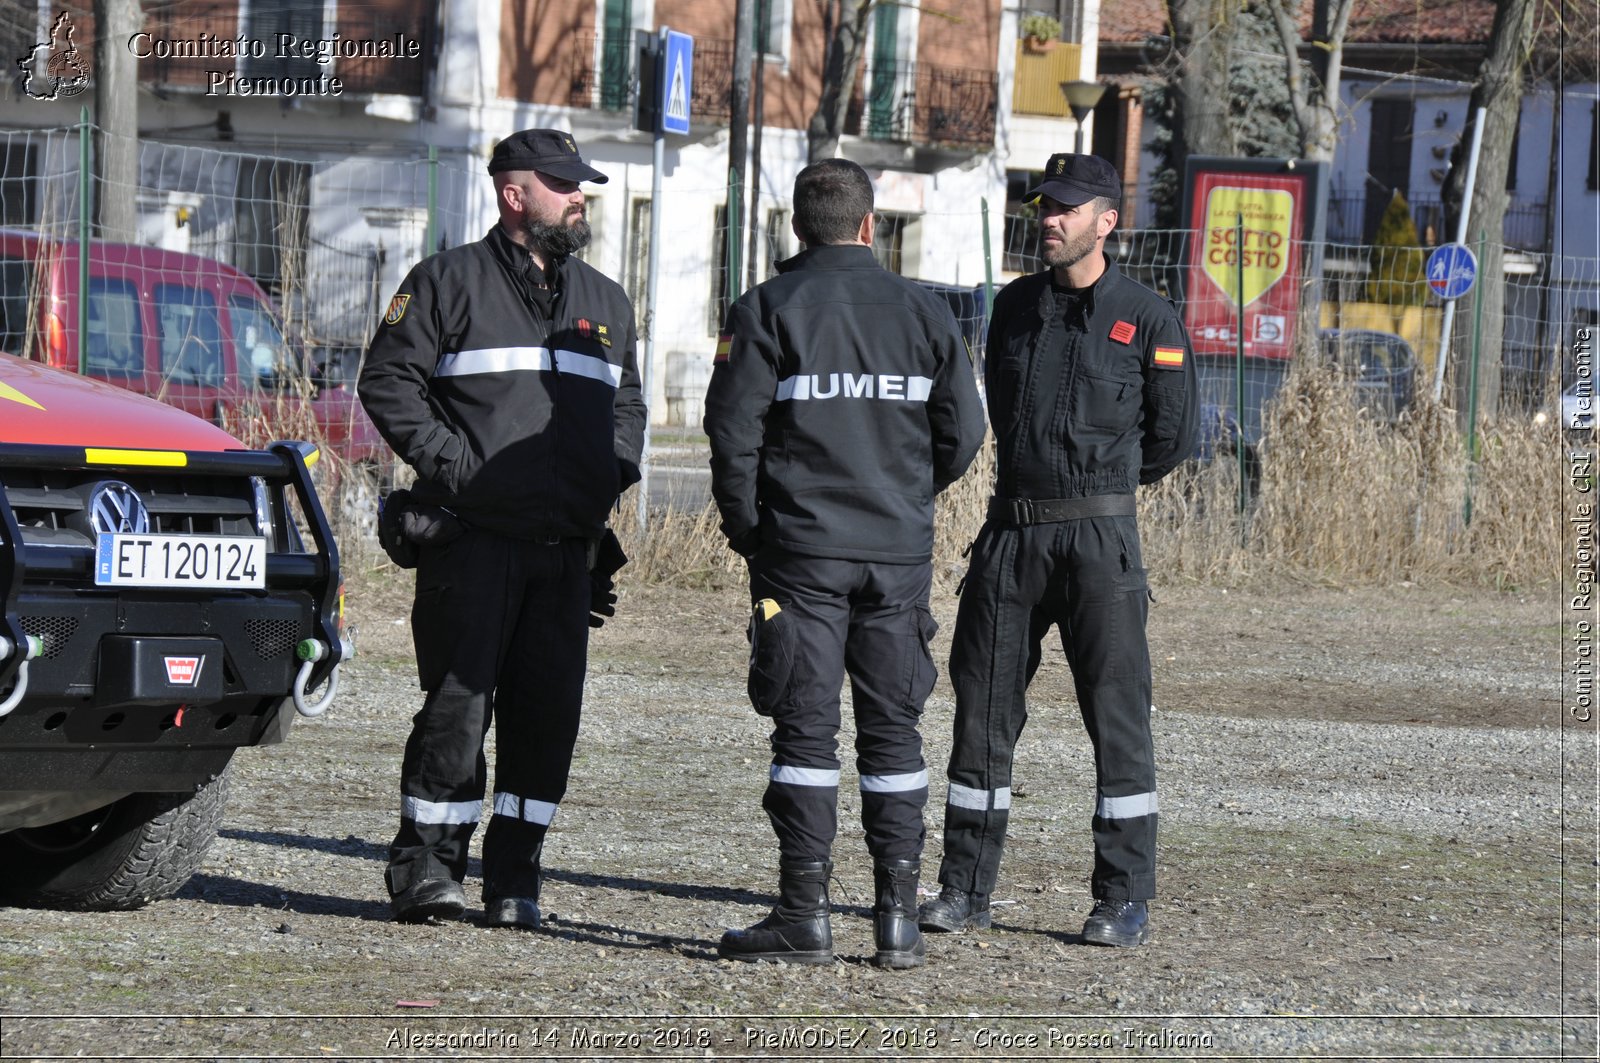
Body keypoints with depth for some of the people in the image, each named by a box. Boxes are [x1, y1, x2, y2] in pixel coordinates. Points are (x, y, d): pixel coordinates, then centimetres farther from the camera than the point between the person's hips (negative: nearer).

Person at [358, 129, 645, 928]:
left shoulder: (605, 302, 20)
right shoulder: (451, 282, 3)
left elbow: (627, 405, 29)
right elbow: (387, 381, -1)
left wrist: (610, 476, 11)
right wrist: (450, 461, -10)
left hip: (567, 549, 5)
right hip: (472, 538, -5)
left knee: (549, 710, 1)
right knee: (459, 701, -7)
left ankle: (514, 875, 8)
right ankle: (427, 863, 1)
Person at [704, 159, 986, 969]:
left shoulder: (767, 310, -3)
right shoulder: (923, 314, 6)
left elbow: (734, 431, -8)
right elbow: (962, 434, 6)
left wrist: (747, 529, 6)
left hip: (800, 552, -3)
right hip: (901, 553, 3)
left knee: (805, 732, 0)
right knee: (891, 733, 8)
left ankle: (805, 915, -3)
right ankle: (897, 917, 6)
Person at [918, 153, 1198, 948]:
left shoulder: (1149, 321, -2)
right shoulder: (1015, 308, 11)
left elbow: (1171, 437, 4)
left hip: (1099, 538, -5)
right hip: (1010, 532, 5)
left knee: (1117, 713, -4)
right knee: (982, 704, 5)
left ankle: (1124, 901, 0)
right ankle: (964, 889, 12)